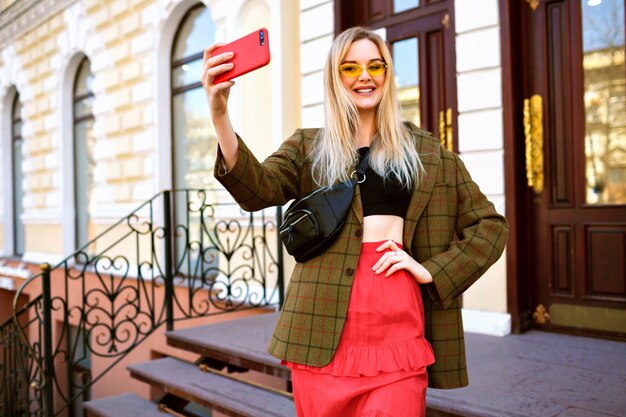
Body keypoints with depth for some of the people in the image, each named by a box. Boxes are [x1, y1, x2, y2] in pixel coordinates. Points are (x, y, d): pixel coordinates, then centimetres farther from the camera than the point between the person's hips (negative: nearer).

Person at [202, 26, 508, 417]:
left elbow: (490, 225, 12)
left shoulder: (426, 149, 11)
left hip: (397, 324, 0)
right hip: (324, 327, 0)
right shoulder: (308, 147, 10)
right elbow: (257, 190, -10)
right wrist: (220, 114, -25)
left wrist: (431, 270, -1)